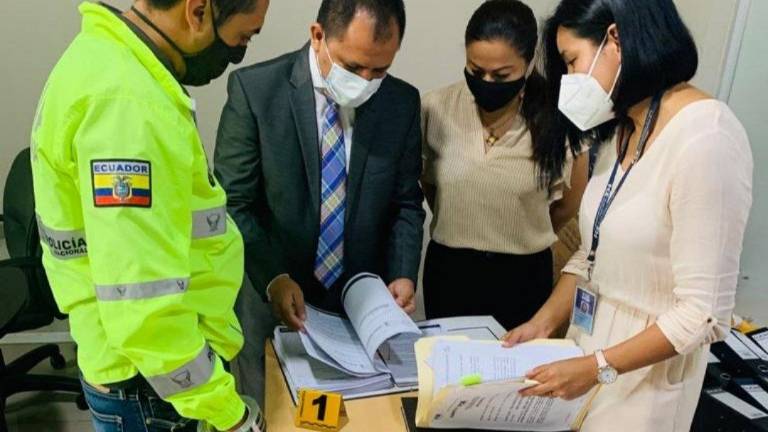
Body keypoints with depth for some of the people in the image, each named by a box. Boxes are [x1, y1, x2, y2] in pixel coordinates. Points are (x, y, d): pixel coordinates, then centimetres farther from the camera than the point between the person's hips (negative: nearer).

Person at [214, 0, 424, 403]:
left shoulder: (403, 102, -3)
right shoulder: (254, 89, -12)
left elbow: (406, 204, 4)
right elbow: (231, 204, -10)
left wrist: (403, 276, -10)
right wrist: (273, 278, -22)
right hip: (270, 301, -2)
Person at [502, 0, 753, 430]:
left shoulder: (706, 140, -23)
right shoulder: (621, 129, 4)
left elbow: (704, 314, -22)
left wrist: (598, 368, -21)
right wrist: (543, 323, -1)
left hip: (645, 371, -7)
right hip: (590, 340, 7)